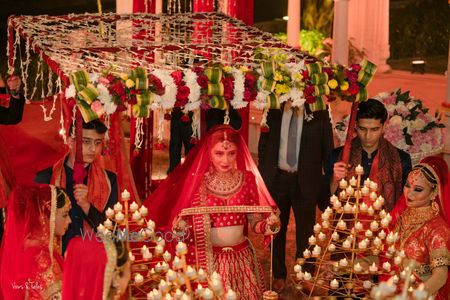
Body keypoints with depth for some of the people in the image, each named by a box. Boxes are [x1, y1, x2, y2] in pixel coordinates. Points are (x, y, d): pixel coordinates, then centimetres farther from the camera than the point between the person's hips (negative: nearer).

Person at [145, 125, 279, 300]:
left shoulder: (247, 178, -1)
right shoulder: (196, 181, -7)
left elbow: (254, 223, 2)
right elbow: (188, 226, -3)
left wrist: (269, 225, -17)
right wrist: (180, 229, -23)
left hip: (241, 259, 2)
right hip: (208, 260, -2)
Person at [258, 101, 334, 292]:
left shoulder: (319, 112, -4)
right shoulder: (274, 111, 1)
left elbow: (327, 148, 0)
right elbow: (263, 143, 8)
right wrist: (263, 174, 4)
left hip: (306, 180, -2)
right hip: (276, 177, 2)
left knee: (305, 231, 8)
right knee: (276, 229, 13)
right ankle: (279, 275, 29)